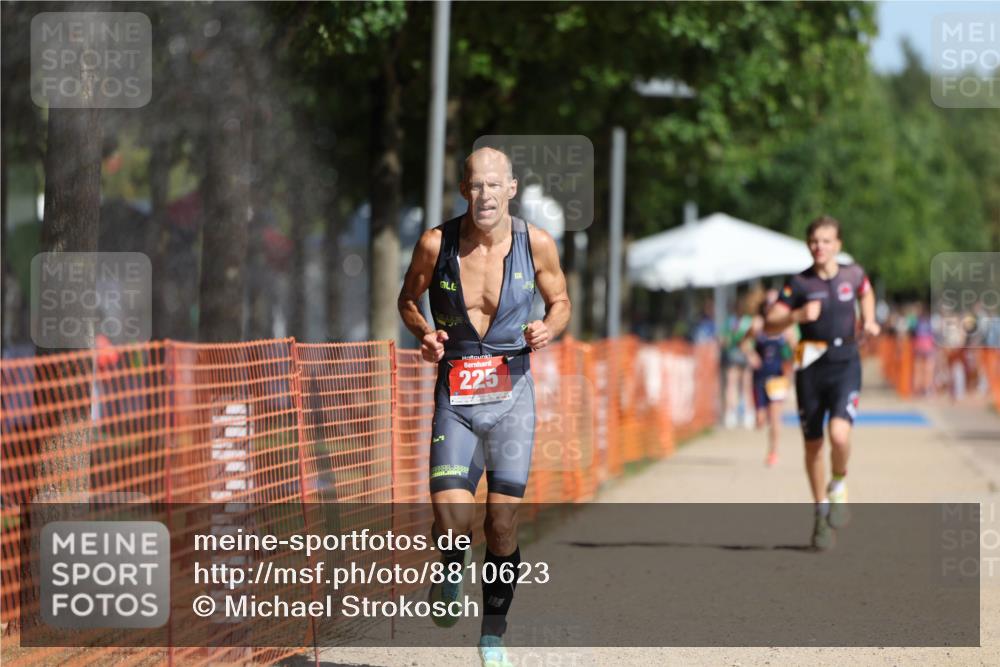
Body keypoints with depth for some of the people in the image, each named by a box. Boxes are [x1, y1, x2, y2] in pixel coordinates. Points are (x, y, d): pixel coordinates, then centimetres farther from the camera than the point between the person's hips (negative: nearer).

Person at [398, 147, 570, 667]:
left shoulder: (536, 243, -4)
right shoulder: (435, 244, -7)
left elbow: (560, 302, 11)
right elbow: (408, 298, 10)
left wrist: (549, 327, -11)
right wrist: (424, 333, -10)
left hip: (511, 392, 1)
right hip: (454, 394, -1)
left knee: (503, 520, -1)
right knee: (452, 516, -17)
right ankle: (452, 567, 20)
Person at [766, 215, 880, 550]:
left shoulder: (853, 274, 3)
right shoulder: (799, 284, -3)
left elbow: (866, 292, 28)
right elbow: (770, 323, -5)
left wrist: (868, 320, 12)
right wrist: (796, 316, -22)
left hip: (846, 366, -1)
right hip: (811, 368, 1)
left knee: (839, 434, -23)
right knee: (813, 444, 8)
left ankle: (838, 486, 7)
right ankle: (821, 510, 26)